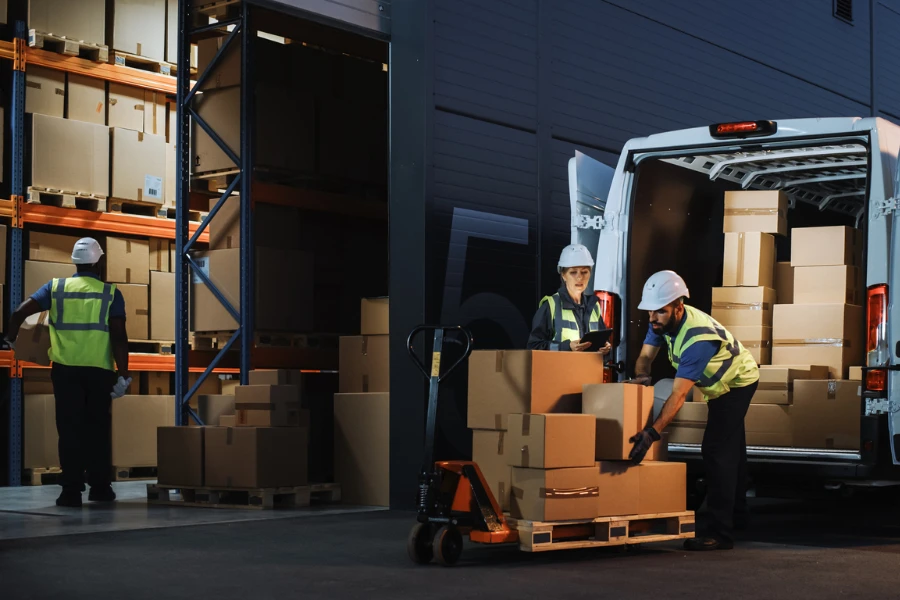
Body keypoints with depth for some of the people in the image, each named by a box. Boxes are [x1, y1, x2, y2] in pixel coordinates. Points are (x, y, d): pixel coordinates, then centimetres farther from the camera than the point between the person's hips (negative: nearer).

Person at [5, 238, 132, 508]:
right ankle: (100, 487, 17)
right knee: (97, 430, 11)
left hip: (65, 370, 0)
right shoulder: (110, 293, 1)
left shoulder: (56, 288, 4)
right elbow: (119, 337, -7)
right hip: (99, 371, 0)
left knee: (70, 430, 4)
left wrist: (11, 339, 15)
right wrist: (123, 375, -6)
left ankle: (72, 490, 2)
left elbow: (19, 313, -4)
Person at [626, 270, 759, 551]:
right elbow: (645, 356, -13)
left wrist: (652, 433, -52)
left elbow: (679, 395, -45)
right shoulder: (664, 320, -17)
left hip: (738, 382, -9)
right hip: (722, 383, 9)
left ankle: (721, 533, -20)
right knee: (730, 448, 23)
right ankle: (737, 514, 41)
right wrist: (641, 376, -37)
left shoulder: (697, 337, -40)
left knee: (716, 451, -19)